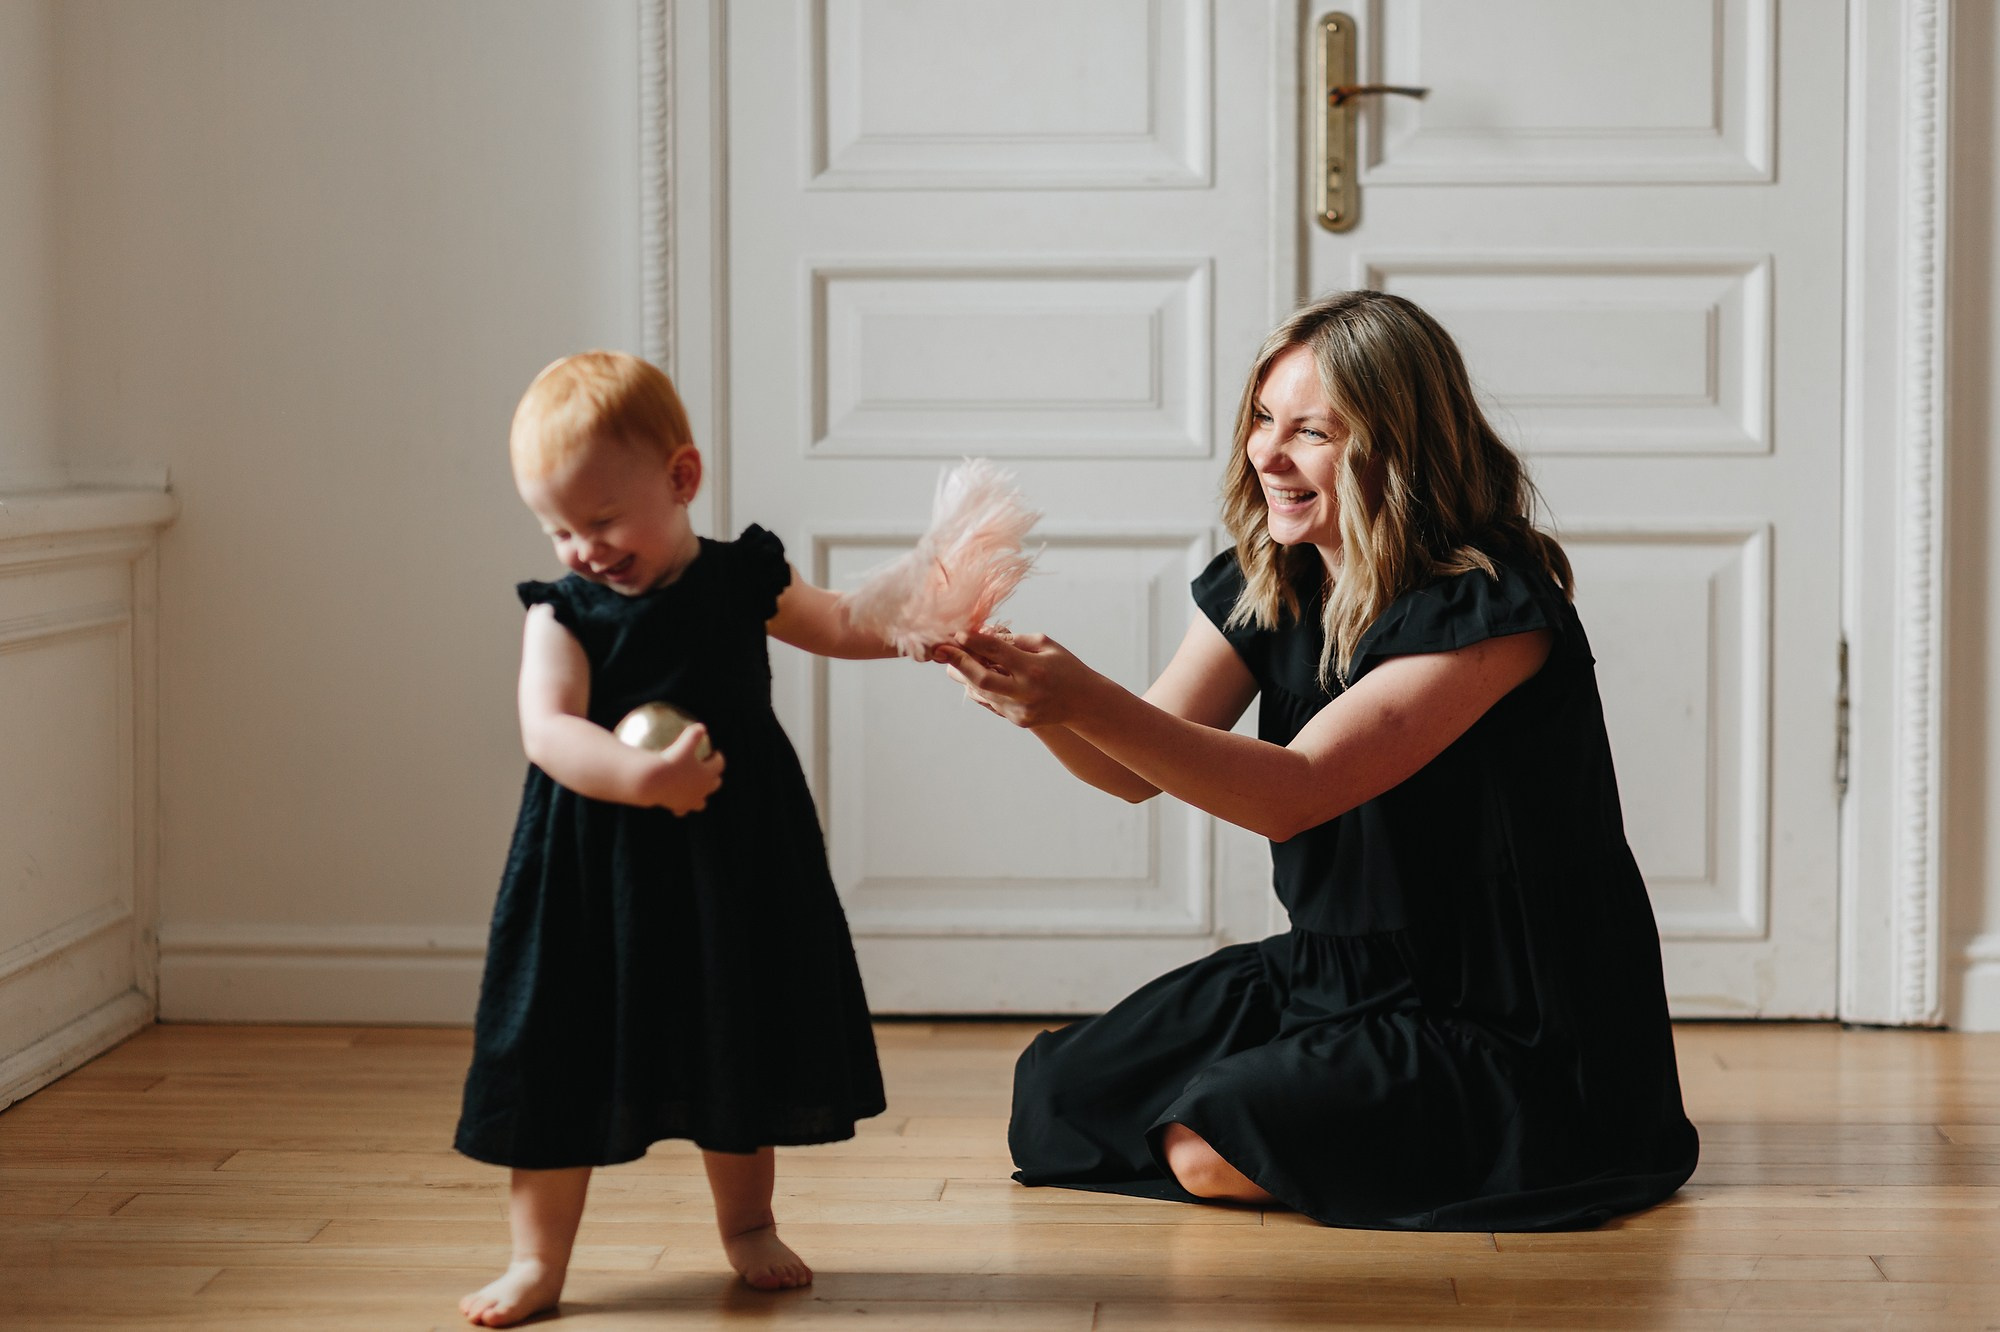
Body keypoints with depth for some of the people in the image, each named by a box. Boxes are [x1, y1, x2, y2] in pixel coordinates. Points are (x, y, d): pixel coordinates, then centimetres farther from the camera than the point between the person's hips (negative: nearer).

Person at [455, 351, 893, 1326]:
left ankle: (746, 1226, 34)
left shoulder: (743, 582, 0)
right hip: (599, 872, -2)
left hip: (731, 864, 2)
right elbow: (547, 729, -20)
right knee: (566, 1061, 1)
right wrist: (639, 777, -35)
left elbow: (840, 626, 15)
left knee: (734, 1052, 15)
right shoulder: (563, 613, -7)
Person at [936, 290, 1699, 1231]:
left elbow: (1295, 792, -30)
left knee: (1211, 1146, -24)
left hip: (1514, 1037, -8)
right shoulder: (1262, 587, 2)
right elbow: (1137, 770, -4)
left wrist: (1086, 700, -39)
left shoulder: (1490, 607, -22)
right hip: (1336, 977, 8)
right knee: (1062, 1091, 1)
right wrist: (1034, 699, -26)